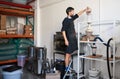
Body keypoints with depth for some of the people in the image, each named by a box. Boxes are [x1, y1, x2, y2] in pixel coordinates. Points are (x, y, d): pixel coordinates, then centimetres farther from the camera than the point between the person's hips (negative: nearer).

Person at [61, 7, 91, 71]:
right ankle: (66, 68, 7)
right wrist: (66, 40, -21)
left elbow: (78, 14, 28)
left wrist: (85, 10, 32)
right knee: (68, 54, -3)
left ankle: (69, 67, 21)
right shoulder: (66, 20, -11)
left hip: (73, 39, 8)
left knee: (70, 54, 12)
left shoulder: (72, 18, 13)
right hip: (69, 40, -8)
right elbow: (63, 30, -16)